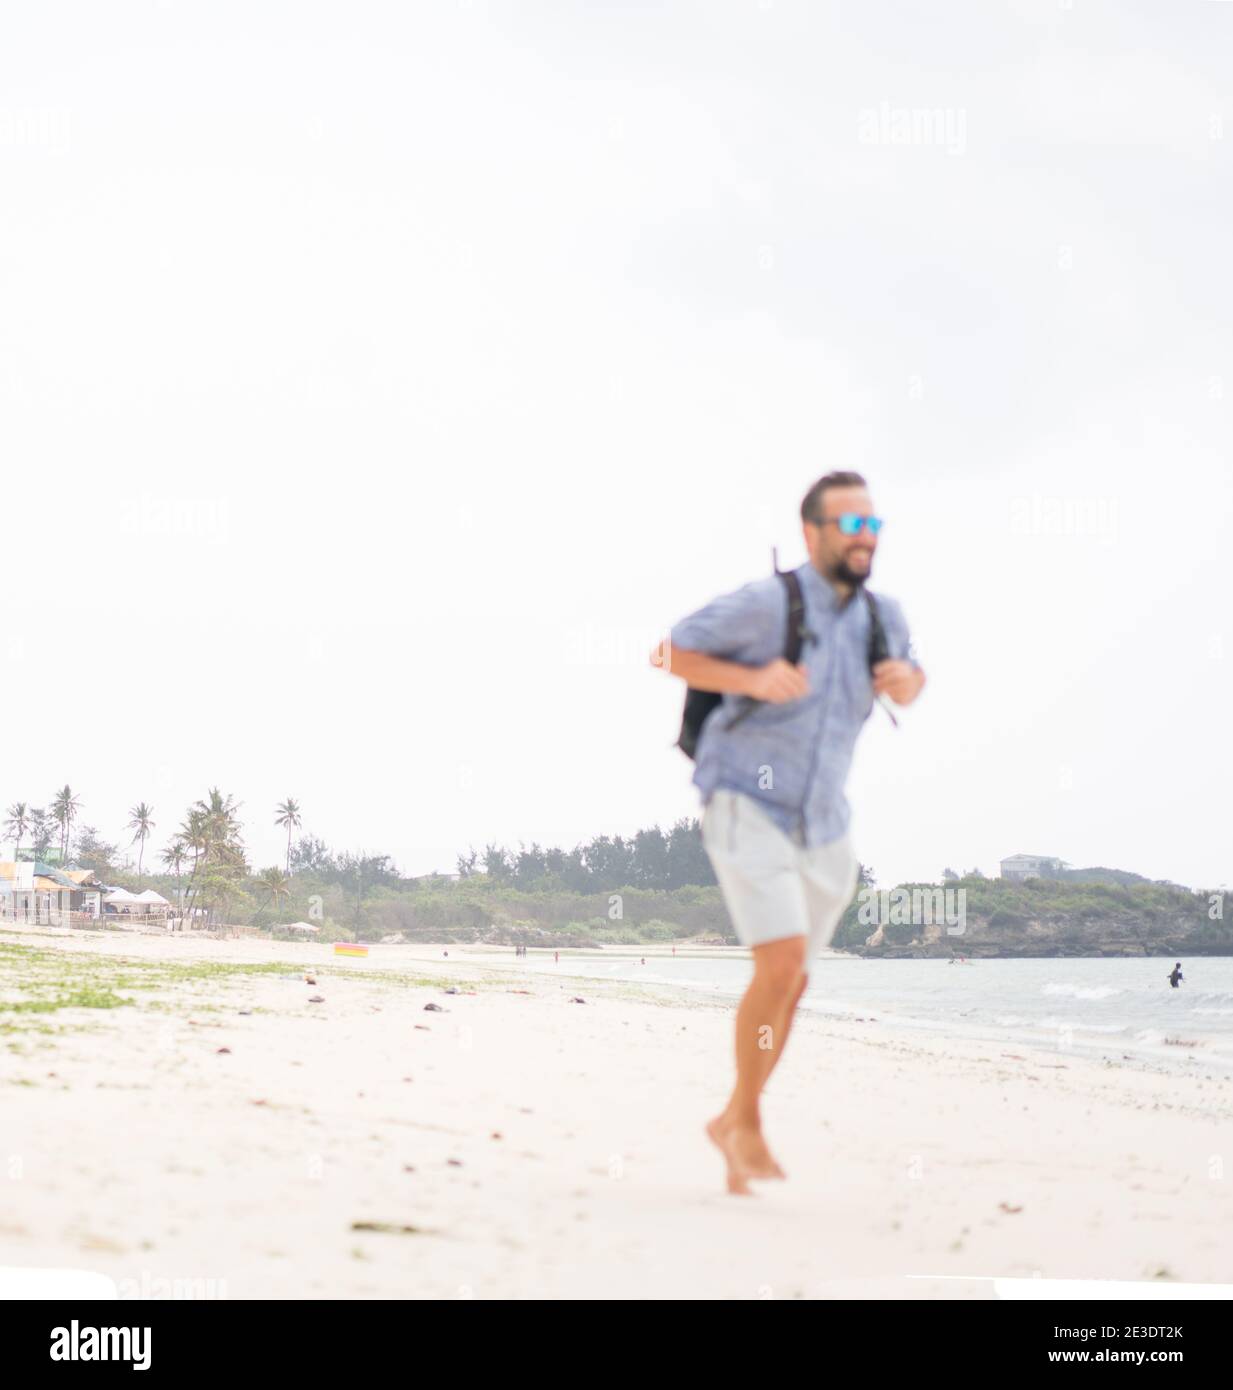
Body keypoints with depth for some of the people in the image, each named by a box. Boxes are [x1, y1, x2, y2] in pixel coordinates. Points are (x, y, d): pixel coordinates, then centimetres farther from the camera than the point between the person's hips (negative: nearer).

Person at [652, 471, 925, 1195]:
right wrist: (752, 679, -23)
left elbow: (909, 681, 20)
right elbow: (670, 652, -9)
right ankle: (746, 1121, 2)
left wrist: (907, 682, -4)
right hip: (747, 809, -6)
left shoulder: (882, 615, 3)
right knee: (782, 966, -18)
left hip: (821, 826, 7)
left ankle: (733, 1126, 30)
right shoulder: (768, 602, -15)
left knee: (791, 985, 12)